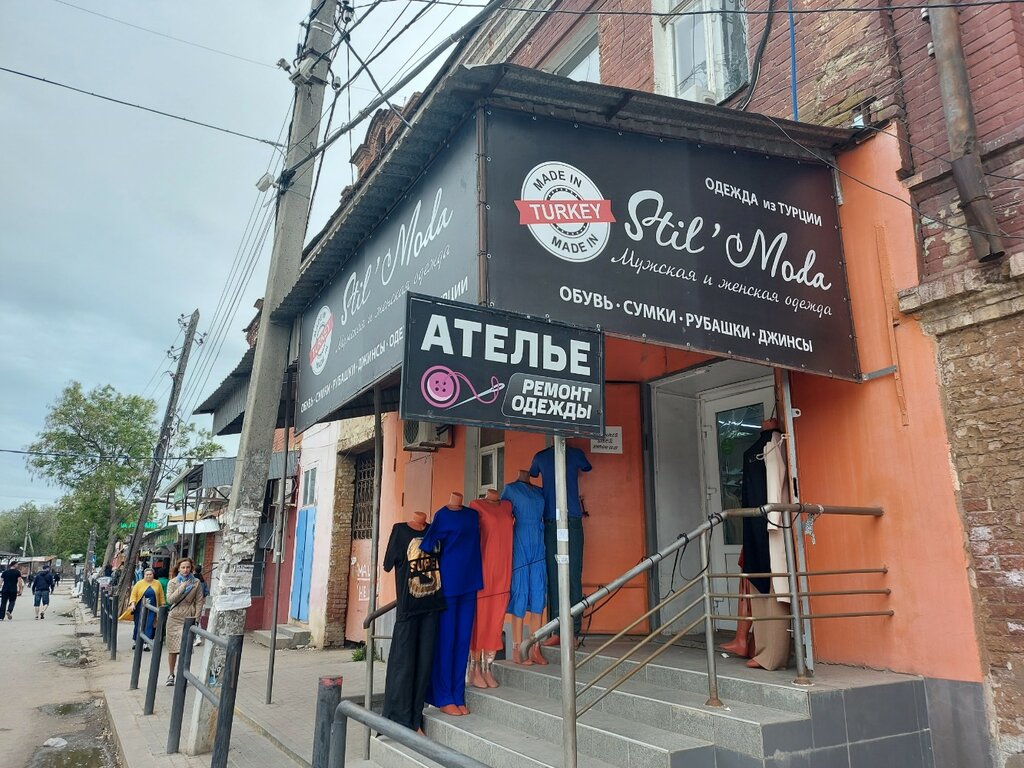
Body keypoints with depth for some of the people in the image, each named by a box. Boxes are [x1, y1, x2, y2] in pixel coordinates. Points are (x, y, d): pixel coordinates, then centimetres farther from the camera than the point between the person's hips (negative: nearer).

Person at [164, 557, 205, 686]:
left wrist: (196, 618, -6)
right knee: (172, 648, 6)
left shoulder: (196, 583, 2)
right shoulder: (172, 582, 3)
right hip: (174, 618, 1)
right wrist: (182, 587, -16)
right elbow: (170, 600, -8)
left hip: (188, 618, -1)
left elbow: (199, 601, 2)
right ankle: (171, 674, 21)